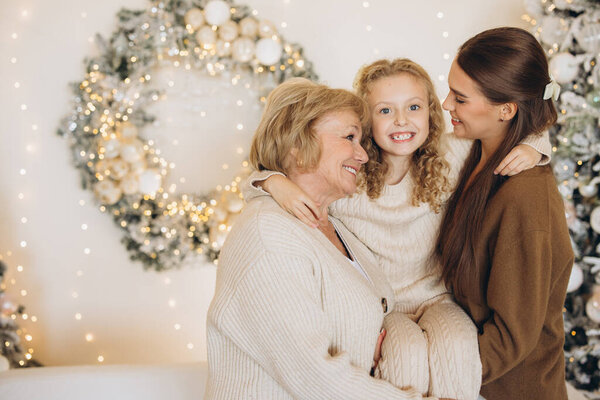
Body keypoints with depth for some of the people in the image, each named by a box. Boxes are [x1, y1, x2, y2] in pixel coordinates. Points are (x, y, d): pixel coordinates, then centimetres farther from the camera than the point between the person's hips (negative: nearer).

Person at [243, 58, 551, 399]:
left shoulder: (449, 157, -6)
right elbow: (255, 186, -8)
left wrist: (531, 148, -18)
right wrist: (275, 182, -31)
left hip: (436, 298, 2)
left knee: (457, 345, -31)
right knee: (408, 350, -32)